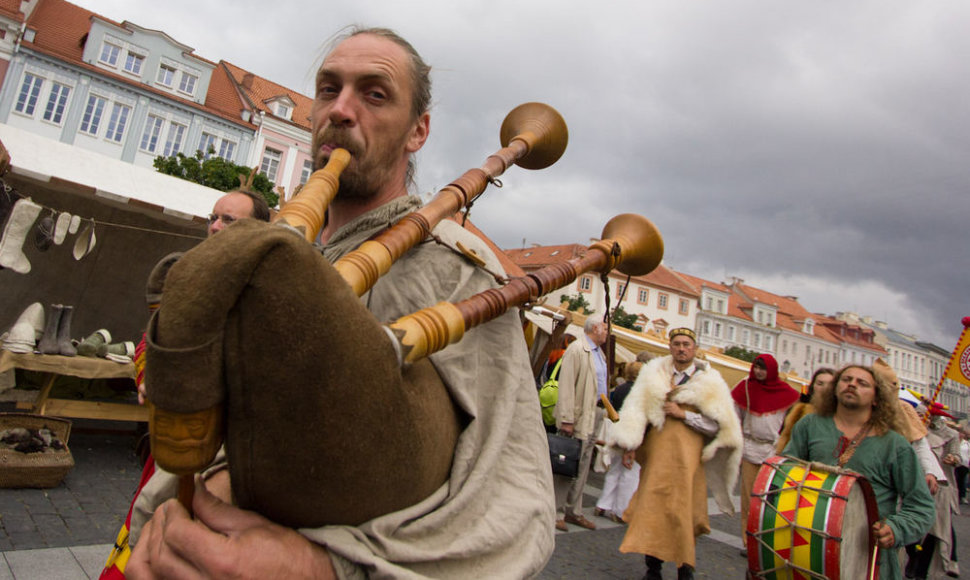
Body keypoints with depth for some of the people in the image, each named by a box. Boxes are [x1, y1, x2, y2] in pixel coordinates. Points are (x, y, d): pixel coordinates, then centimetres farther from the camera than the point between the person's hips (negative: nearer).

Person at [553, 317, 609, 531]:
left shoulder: (599, 352, 16)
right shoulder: (577, 349, -12)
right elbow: (566, 385, -18)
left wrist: (604, 411, 11)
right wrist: (567, 419, -22)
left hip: (595, 414, 9)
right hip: (579, 415, -9)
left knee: (582, 466, 14)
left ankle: (573, 511, 23)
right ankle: (554, 512, 9)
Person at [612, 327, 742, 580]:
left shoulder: (708, 382, 3)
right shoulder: (654, 373, 8)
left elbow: (718, 425, -2)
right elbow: (637, 409, 7)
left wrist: (683, 414, -11)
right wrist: (631, 445, -1)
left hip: (687, 457, -1)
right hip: (655, 453, 2)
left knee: (683, 511, 0)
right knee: (653, 510, 2)